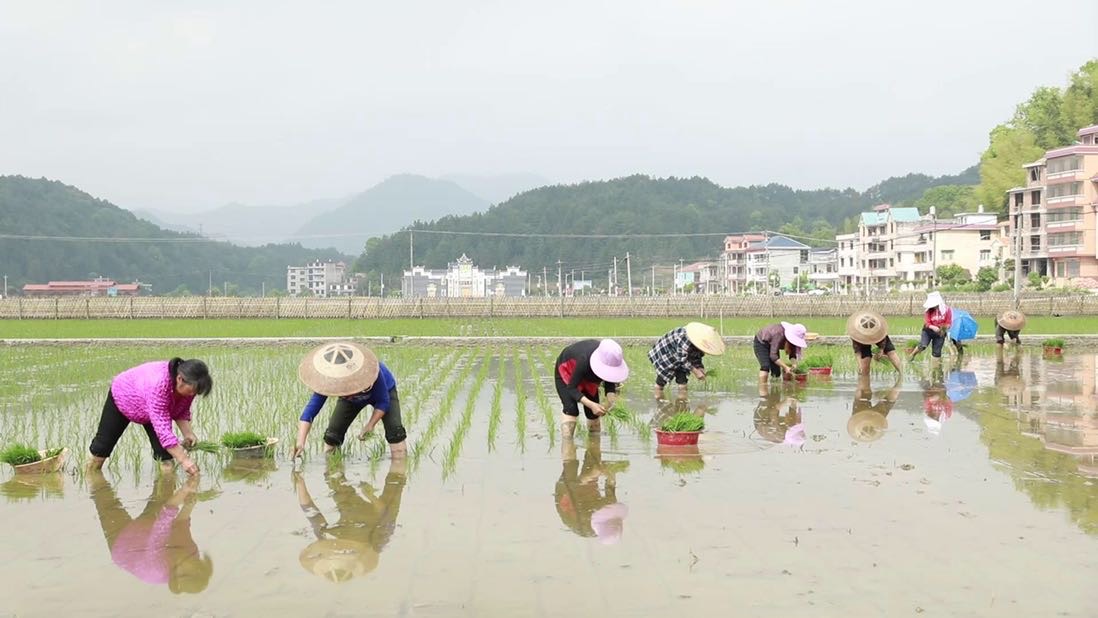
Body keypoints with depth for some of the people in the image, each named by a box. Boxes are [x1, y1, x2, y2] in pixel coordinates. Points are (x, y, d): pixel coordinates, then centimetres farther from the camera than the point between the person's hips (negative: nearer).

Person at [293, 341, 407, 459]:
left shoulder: (371, 371, -44)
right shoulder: (327, 379, -37)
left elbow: (383, 402, -28)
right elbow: (311, 409, -40)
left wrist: (371, 425, -37)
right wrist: (300, 442, -50)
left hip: (384, 391, -3)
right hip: (351, 398, 3)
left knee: (395, 430, -22)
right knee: (332, 433, -10)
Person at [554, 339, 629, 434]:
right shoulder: (584, 359, -44)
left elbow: (611, 384, -19)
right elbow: (572, 388, -38)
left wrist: (609, 403, -39)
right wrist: (591, 405, -49)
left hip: (588, 376, 5)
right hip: (566, 372, -5)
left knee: (593, 412, -2)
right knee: (571, 409, -23)